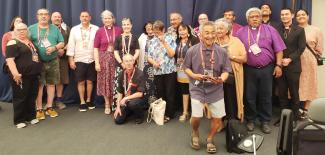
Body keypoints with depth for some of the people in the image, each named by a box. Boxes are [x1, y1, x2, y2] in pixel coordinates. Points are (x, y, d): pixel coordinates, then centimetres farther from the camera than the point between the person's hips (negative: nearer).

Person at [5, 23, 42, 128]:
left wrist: (38, 70, 20)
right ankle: (19, 120, 12)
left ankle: (30, 116, 26)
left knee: (32, 97, 13)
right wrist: (15, 73, -26)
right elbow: (9, 59, -17)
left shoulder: (30, 42, 17)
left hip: (33, 75, 8)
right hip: (21, 76, -8)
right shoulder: (13, 43, -8)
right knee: (20, 97, 1)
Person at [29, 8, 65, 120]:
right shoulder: (31, 29, 4)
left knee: (51, 84, 7)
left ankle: (49, 107, 19)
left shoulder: (55, 28, 9)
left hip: (53, 61, 2)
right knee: (39, 85, 0)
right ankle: (39, 109, 10)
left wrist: (54, 48, -12)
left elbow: (62, 43, 7)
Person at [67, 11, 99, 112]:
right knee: (81, 82, 5)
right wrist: (71, 60, -3)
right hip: (79, 60, 0)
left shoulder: (96, 29, 0)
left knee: (90, 81, 8)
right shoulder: (74, 29, 3)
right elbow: (71, 45, 2)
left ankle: (88, 100, 23)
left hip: (92, 60, 0)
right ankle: (82, 102, 16)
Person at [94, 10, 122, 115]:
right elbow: (96, 48, -1)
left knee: (115, 81, 6)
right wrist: (97, 63, -8)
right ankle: (107, 105, 18)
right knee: (105, 82, 6)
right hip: (104, 59, 0)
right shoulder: (99, 31, 0)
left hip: (116, 58, 0)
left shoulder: (118, 30, 1)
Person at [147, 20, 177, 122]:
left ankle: (169, 114, 15)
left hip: (169, 71, -3)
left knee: (169, 94, 3)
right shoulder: (152, 41, 8)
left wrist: (163, 42, -16)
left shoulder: (170, 39, -2)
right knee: (160, 94, 11)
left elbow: (171, 54, -13)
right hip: (157, 72, 3)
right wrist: (154, 62, -11)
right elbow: (149, 57, 9)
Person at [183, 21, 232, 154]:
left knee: (218, 117, 5)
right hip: (198, 88, -2)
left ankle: (210, 140, 32)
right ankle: (195, 134, 28)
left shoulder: (222, 52, -5)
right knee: (196, 117, -9)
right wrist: (194, 76, -17)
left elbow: (225, 70, -1)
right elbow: (186, 68, 3)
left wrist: (221, 79, -23)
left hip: (216, 90, 2)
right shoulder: (192, 51, -7)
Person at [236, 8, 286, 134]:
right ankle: (250, 120, 22)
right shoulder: (241, 32, 6)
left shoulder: (270, 30, 4)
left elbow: (278, 49, 2)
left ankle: (265, 121, 20)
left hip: (267, 68, 0)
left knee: (266, 96, 8)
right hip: (249, 69, 0)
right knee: (250, 96, 8)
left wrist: (278, 65, -4)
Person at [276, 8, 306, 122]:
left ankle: (295, 117, 17)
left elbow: (301, 48, -2)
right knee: (282, 93, 7)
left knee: (294, 93, 6)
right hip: (279, 65, 2)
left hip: (293, 66, -1)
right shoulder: (276, 30, 7)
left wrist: (289, 59, -12)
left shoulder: (299, 30, 3)